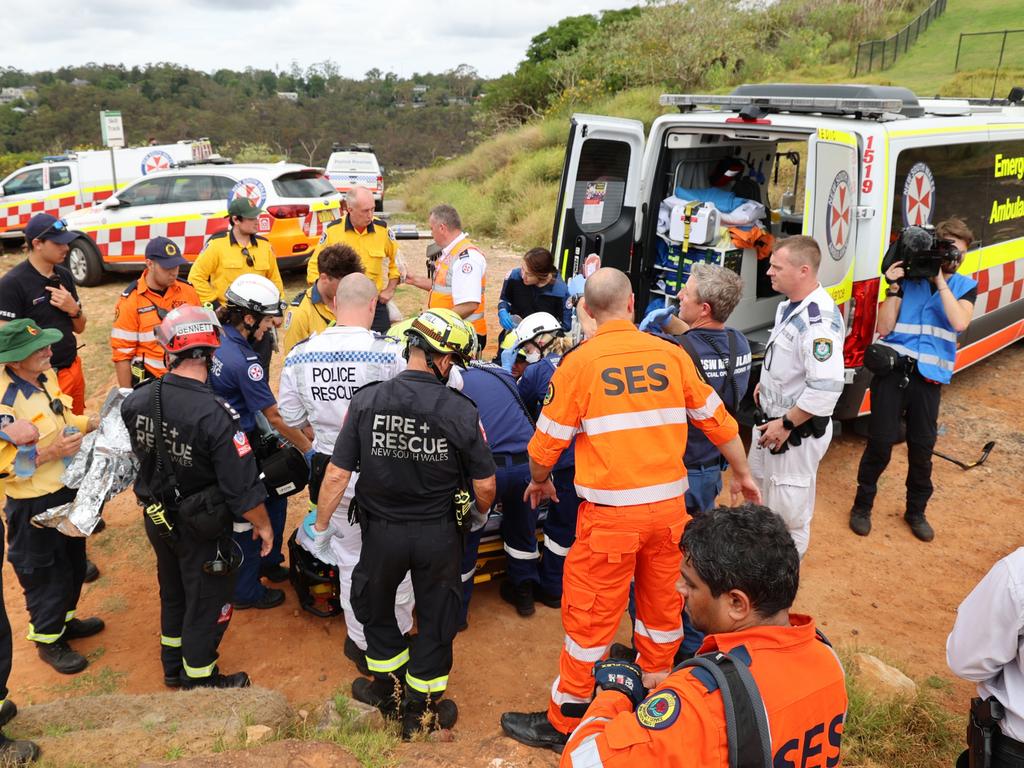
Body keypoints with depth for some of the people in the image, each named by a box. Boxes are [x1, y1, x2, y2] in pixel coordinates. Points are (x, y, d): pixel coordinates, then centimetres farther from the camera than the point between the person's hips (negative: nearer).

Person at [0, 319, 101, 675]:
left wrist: (91, 422, -1)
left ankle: (65, 620, 49)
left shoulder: (46, 377, -2)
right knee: (45, 575, 11)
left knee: (73, 562, 25)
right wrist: (49, 452, -31)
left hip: (68, 490, 8)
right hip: (33, 506, -8)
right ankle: (48, 640, 34)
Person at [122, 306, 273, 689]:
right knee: (206, 604, 15)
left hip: (156, 517, 6)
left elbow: (135, 453, 4)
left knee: (172, 592, 28)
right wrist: (263, 524, -11)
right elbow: (242, 487, -27)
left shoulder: (136, 401, -14)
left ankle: (173, 666, 48)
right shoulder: (216, 414, -33)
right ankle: (200, 680, 33)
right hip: (201, 528, -6)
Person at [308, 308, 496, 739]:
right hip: (438, 535, 0)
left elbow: (337, 473, -11)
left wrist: (320, 527, 3)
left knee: (373, 607, 27)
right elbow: (485, 485, -9)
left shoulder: (366, 401, -14)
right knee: (436, 618, 19)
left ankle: (390, 688, 41)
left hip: (382, 531, 1)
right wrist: (481, 511, 14)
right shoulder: (461, 411, -16)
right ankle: (422, 708, 33)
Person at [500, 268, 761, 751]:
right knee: (661, 603, 20)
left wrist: (539, 480, 17)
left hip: (611, 512, -4)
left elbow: (547, 442, -5)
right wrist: (742, 474, 24)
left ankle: (564, 722, 23)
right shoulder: (671, 355, -1)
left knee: (590, 614, 8)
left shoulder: (580, 363, -10)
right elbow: (717, 420, 8)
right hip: (669, 505, 4)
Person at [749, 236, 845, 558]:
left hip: (798, 430, -11)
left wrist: (786, 425, -25)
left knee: (788, 508, 5)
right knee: (758, 487, 26)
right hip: (772, 417, 11)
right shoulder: (789, 305, 3)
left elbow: (826, 387, -33)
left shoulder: (818, 321, -29)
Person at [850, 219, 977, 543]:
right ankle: (862, 506, 19)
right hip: (893, 370, -2)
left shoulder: (964, 286, 7)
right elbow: (884, 328, -4)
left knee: (922, 446, 9)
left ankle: (916, 511, 29)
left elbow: (959, 323, -14)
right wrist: (894, 287, -13)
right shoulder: (908, 277, 1)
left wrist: (940, 280, -12)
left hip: (929, 376, 2)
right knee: (880, 442, 0)